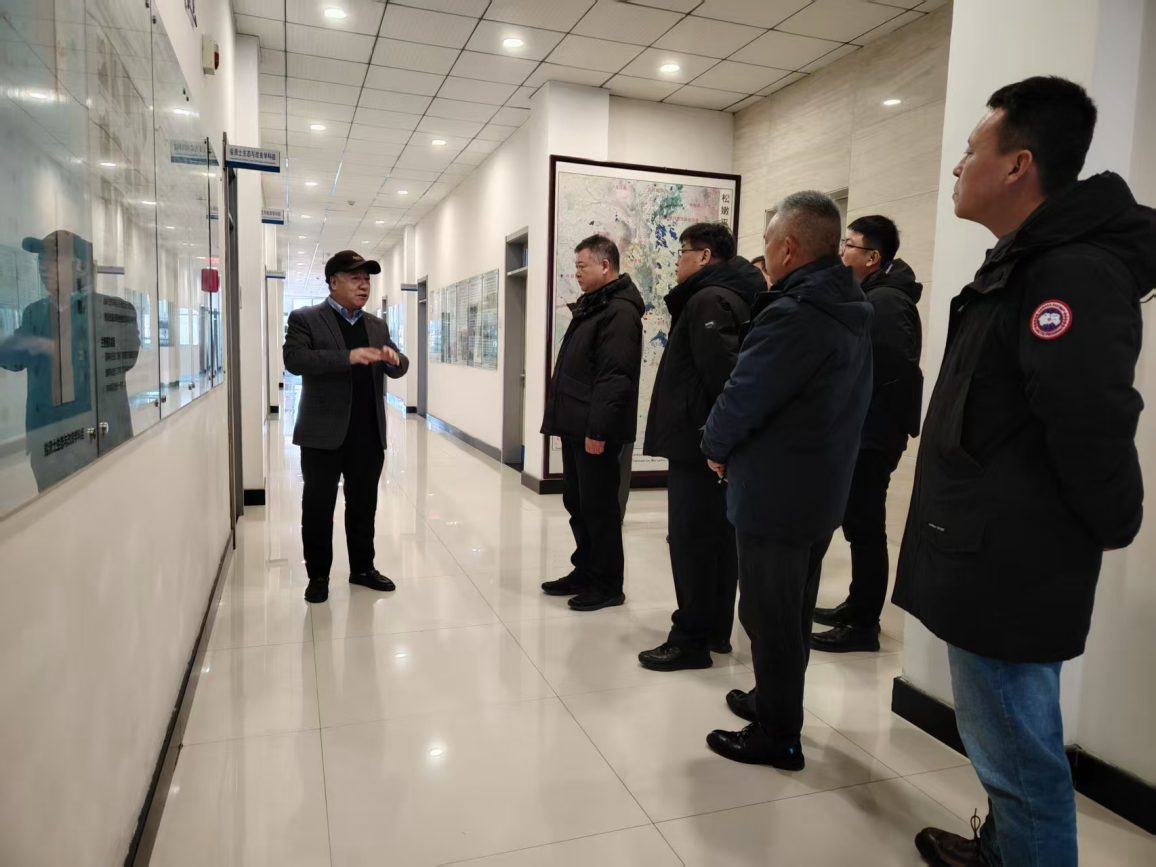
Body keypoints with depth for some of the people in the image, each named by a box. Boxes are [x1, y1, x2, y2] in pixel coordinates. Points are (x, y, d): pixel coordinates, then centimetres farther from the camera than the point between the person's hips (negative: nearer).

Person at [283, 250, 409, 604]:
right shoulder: (305, 319, -2)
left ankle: (363, 568, 27)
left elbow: (396, 370, 12)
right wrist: (348, 356, -28)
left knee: (364, 505, 13)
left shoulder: (377, 325, 14)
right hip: (324, 433, -4)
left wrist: (395, 359, -13)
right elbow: (294, 359, -18)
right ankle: (318, 575, 19)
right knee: (318, 507, 5)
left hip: (368, 434, 4)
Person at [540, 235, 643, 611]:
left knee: (598, 507, -1)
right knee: (577, 503, 16)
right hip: (576, 427, 10)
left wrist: (597, 429, -25)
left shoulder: (619, 311, -15)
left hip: (594, 430, -10)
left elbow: (614, 377, -23)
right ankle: (585, 572, 28)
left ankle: (608, 584, 11)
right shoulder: (591, 307, 18)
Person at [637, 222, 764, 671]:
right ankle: (716, 630, 26)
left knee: (691, 539, -3)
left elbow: (721, 371, -25)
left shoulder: (707, 300, -14)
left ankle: (691, 639, 5)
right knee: (719, 537, 14)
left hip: (698, 444, -10)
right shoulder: (735, 298, 18)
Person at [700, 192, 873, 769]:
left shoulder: (793, 316, -23)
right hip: (822, 491, 10)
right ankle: (775, 701, 39)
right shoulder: (851, 312, 8)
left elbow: (741, 399, -21)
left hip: (774, 495, -10)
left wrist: (716, 448, -1)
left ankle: (777, 737, 19)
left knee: (768, 616, 5)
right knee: (793, 610, 22)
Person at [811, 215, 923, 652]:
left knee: (866, 527, -1)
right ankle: (856, 606, 30)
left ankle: (864, 625, 10)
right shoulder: (870, 298, 15)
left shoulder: (887, 302, -18)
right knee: (858, 523, 17)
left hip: (871, 436, -10)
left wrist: (892, 425, -17)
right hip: (860, 432, 10)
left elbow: (899, 374, -26)